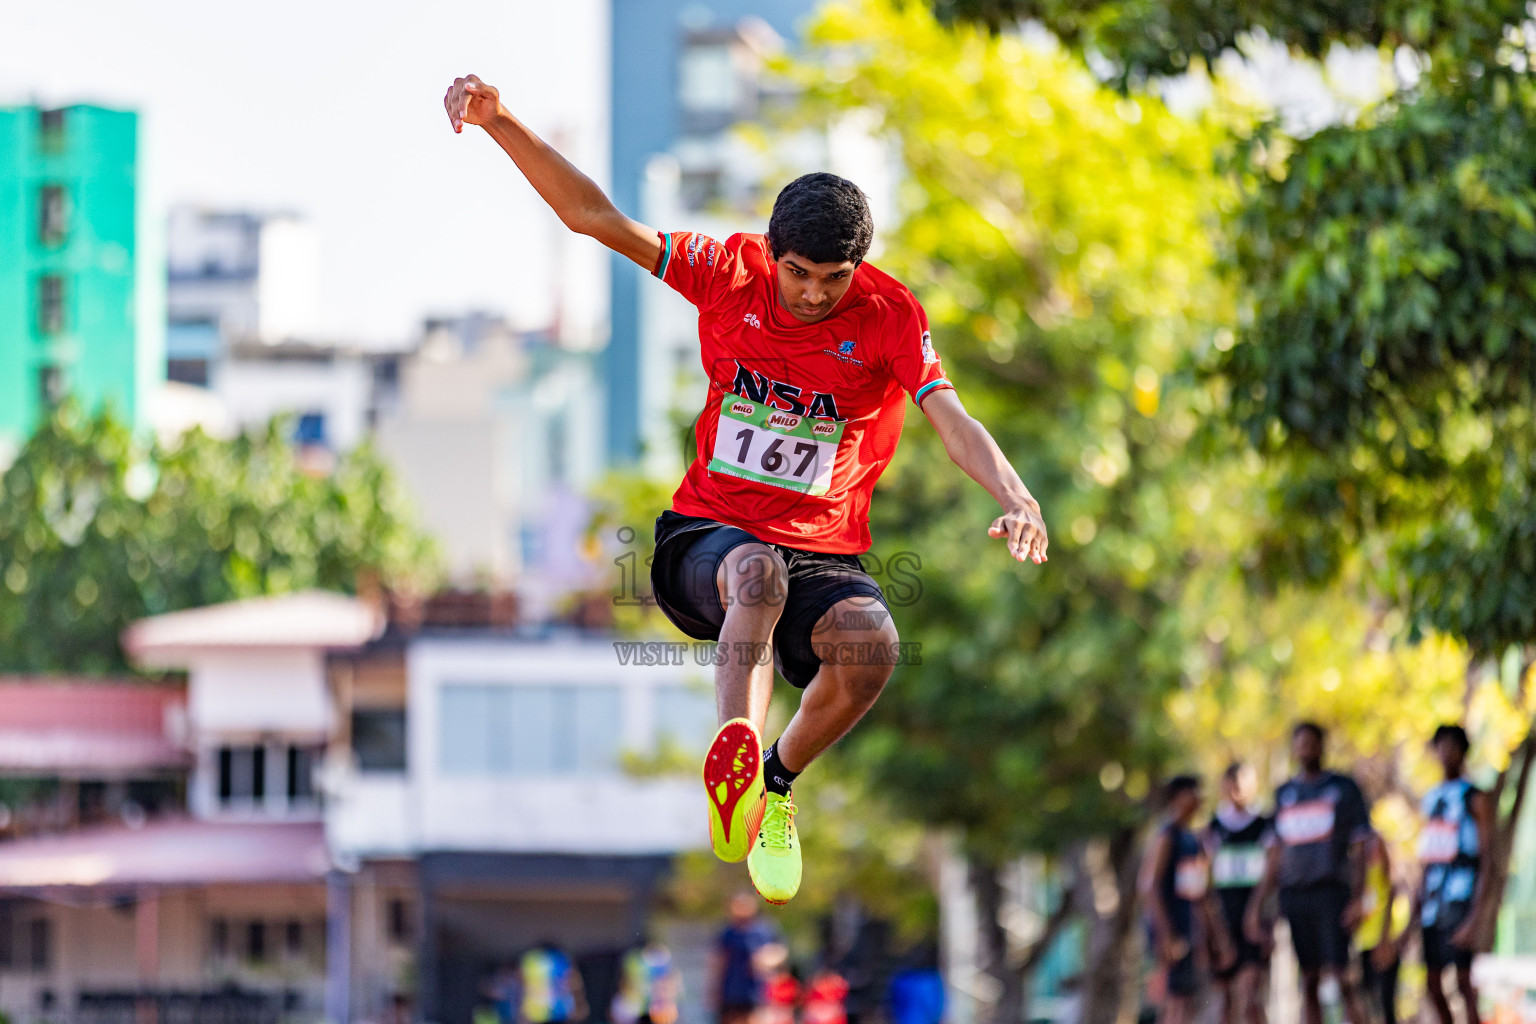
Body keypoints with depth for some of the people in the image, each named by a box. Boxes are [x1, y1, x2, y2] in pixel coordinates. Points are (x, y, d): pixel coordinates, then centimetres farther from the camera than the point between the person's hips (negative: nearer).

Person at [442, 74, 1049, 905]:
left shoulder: (889, 315, -6)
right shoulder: (733, 275, -3)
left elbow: (953, 422, -16)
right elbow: (594, 218, -4)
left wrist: (1015, 499, -37)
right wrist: (500, 122, -17)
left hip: (822, 551, 0)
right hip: (705, 533, 0)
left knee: (872, 643, -33)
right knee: (758, 574, -38)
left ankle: (776, 783, -5)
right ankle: (735, 757, -61)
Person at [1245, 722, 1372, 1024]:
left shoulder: (1343, 788, 4)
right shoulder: (1285, 793, 15)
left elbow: (1359, 850, 0)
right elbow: (1274, 859, 18)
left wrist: (1357, 899, -11)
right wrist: (1256, 906, 12)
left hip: (1332, 892, -4)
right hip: (1294, 894, 4)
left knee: (1342, 976, -12)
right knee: (1309, 979, 3)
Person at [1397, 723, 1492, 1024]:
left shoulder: (1475, 799, -3)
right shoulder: (1431, 799, 18)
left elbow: (1486, 860, -9)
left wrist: (1476, 916, -18)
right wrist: (1412, 918, 20)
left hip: (1461, 898, -7)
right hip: (1432, 902, 7)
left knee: (1464, 981, -10)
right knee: (1433, 983, 5)